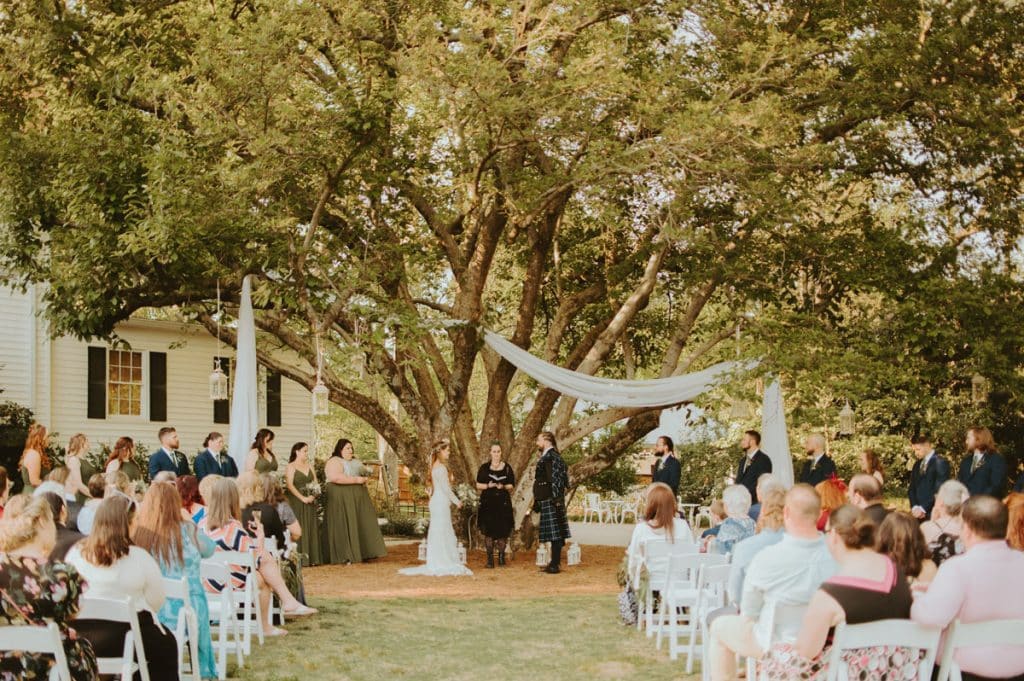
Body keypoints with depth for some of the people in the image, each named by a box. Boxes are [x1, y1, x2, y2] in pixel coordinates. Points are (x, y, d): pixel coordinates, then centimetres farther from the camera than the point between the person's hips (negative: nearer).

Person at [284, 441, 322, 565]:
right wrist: (302, 498, -18)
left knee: (311, 528, 4)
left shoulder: (310, 465, 15)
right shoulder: (290, 467, -3)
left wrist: (313, 496, -7)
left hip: (309, 502, 6)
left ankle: (311, 557, 7)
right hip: (296, 502, -6)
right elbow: (290, 485, -13)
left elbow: (316, 483, 11)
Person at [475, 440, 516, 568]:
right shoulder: (484, 468, 5)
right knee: (489, 531, -5)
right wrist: (488, 485, -13)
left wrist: (503, 486, -14)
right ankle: (490, 558, 0)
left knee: (503, 531, -3)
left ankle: (501, 555, 14)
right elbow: (478, 485, 6)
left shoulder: (507, 468, 7)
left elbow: (512, 486, 7)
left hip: (503, 502, 1)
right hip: (488, 502, -1)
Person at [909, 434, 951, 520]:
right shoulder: (917, 464, 17)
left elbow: (939, 490, -13)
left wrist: (923, 508, -15)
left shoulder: (941, 463, -6)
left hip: (932, 513, -6)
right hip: (917, 514, 6)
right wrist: (914, 507, -2)